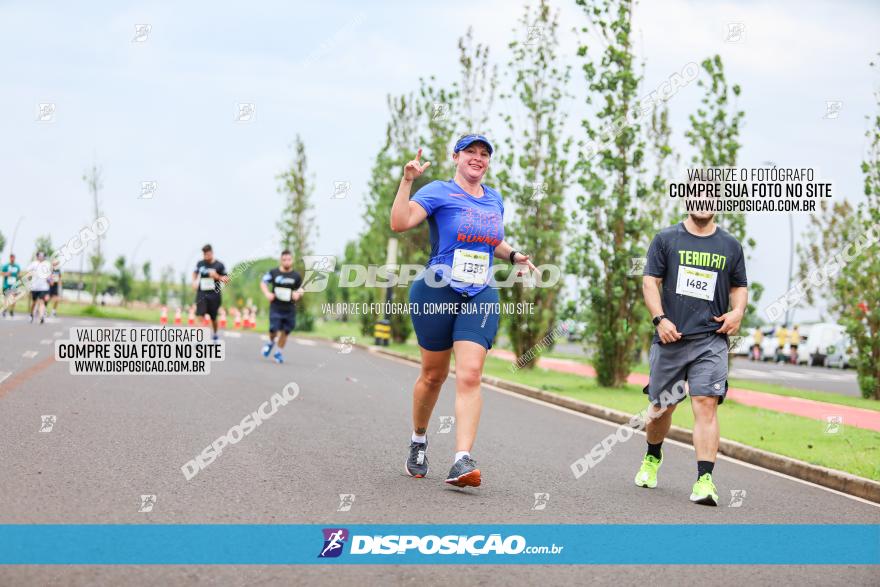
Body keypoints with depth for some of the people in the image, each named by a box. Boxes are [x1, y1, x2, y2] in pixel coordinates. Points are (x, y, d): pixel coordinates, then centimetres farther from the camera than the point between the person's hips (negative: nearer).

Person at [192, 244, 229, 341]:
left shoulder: (219, 265, -5)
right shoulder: (200, 264, 3)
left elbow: (226, 280, -1)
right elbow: (195, 273, 23)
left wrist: (217, 276, -19)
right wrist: (194, 281, 4)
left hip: (214, 294, -1)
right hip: (201, 293, 1)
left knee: (213, 317, 12)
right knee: (200, 315, -13)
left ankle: (215, 334, 36)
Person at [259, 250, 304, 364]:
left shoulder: (296, 276, 3)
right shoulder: (273, 273, -2)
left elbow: (301, 290, 11)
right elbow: (263, 283, 6)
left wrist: (298, 294, -12)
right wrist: (267, 293, -11)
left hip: (290, 309, 2)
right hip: (276, 307, -2)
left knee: (285, 331, 6)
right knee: (274, 329, -12)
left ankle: (279, 353, 24)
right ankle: (271, 342, 22)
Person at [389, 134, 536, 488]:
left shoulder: (494, 199, 14)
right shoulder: (439, 192, -3)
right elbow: (399, 223, -18)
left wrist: (513, 255, 13)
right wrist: (407, 180, -25)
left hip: (480, 298, 3)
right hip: (435, 293, -3)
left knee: (470, 375, -13)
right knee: (433, 375, 8)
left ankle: (462, 461, -20)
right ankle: (418, 441, 34)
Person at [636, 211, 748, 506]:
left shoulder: (731, 246, 11)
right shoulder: (666, 238, 5)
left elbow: (739, 286, 21)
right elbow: (650, 281, 2)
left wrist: (738, 311, 0)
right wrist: (660, 319, -11)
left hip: (711, 340, 0)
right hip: (670, 337, 0)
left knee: (706, 405, -15)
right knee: (661, 406, 11)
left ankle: (704, 480, -18)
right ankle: (652, 457, 40)